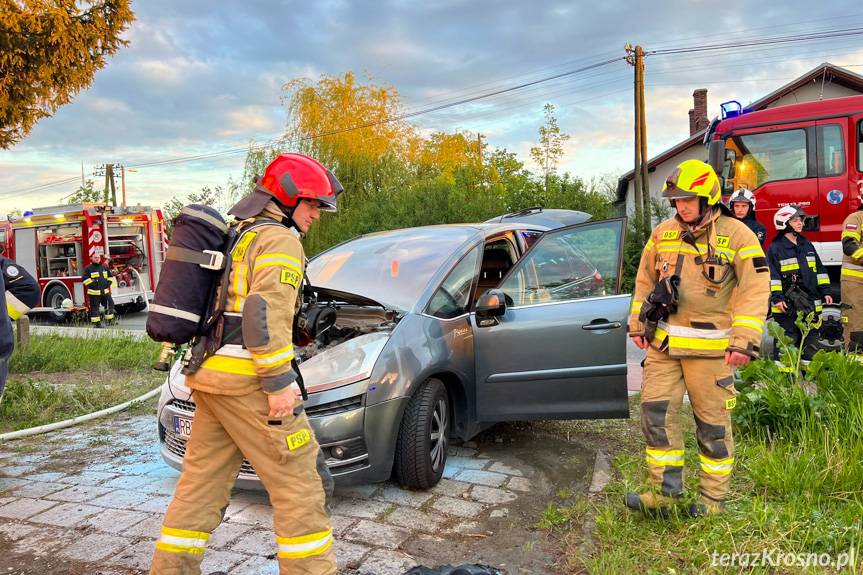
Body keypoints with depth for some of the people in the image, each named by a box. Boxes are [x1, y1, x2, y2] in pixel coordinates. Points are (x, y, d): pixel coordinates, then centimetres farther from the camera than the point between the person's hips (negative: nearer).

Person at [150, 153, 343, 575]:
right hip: (246, 381, -9)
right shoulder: (279, 239, -9)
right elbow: (266, 313, -22)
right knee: (297, 483, -1)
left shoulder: (233, 236, 21)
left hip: (210, 375, 10)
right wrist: (279, 381, -20)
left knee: (201, 481, 16)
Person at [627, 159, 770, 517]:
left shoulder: (737, 235, -5)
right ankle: (664, 491, 11)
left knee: (713, 424, 6)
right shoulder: (662, 234, 9)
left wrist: (745, 341, -16)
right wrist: (637, 325, 11)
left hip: (710, 348, -4)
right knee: (656, 413, 0)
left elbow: (755, 290, -9)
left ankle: (714, 498, 21)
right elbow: (644, 282, 16)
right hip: (663, 344, 4)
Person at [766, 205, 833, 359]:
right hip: (786, 306, -6)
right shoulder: (775, 248, -5)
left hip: (811, 304, 6)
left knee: (811, 343, 12)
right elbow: (772, 276, -10)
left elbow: (819, 270, 18)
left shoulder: (807, 245, 14)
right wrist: (777, 297, -16)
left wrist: (825, 291, 11)